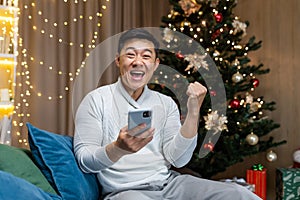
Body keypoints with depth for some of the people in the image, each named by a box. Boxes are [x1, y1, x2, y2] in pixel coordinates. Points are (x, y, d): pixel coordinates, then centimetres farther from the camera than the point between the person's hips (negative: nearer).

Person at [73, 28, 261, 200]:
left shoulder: (166, 103, 12)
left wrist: (193, 112, -9)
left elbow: (177, 159, 2)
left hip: (169, 183, 4)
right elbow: (84, 160, -7)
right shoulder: (96, 100, 1)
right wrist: (118, 149, -27)